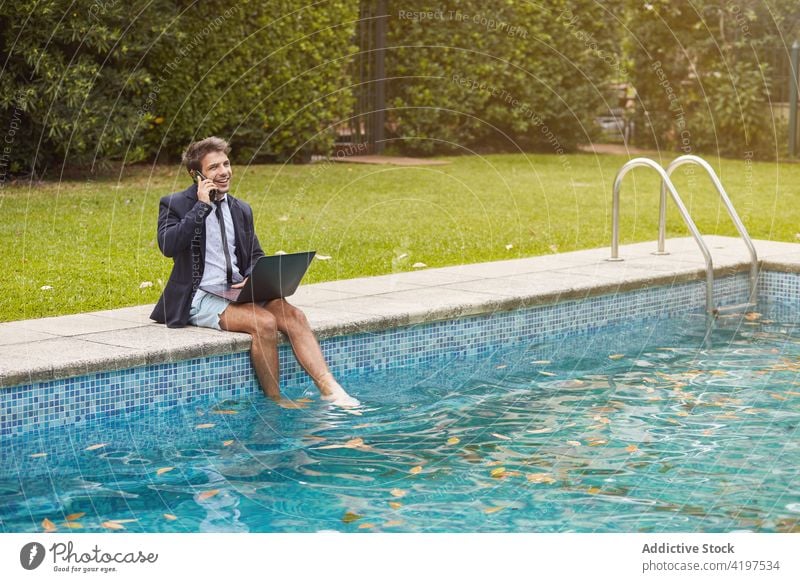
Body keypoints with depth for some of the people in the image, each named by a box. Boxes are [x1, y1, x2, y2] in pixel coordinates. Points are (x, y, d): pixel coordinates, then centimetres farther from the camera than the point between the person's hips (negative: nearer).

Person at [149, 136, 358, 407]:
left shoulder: (241, 209, 17)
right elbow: (168, 245, -17)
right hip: (201, 299, -5)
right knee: (264, 322, -30)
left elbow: (256, 257, 20)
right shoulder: (174, 204, 1)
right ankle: (275, 402, -18)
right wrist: (202, 206, -14)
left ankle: (331, 390, -30)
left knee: (293, 315, -22)